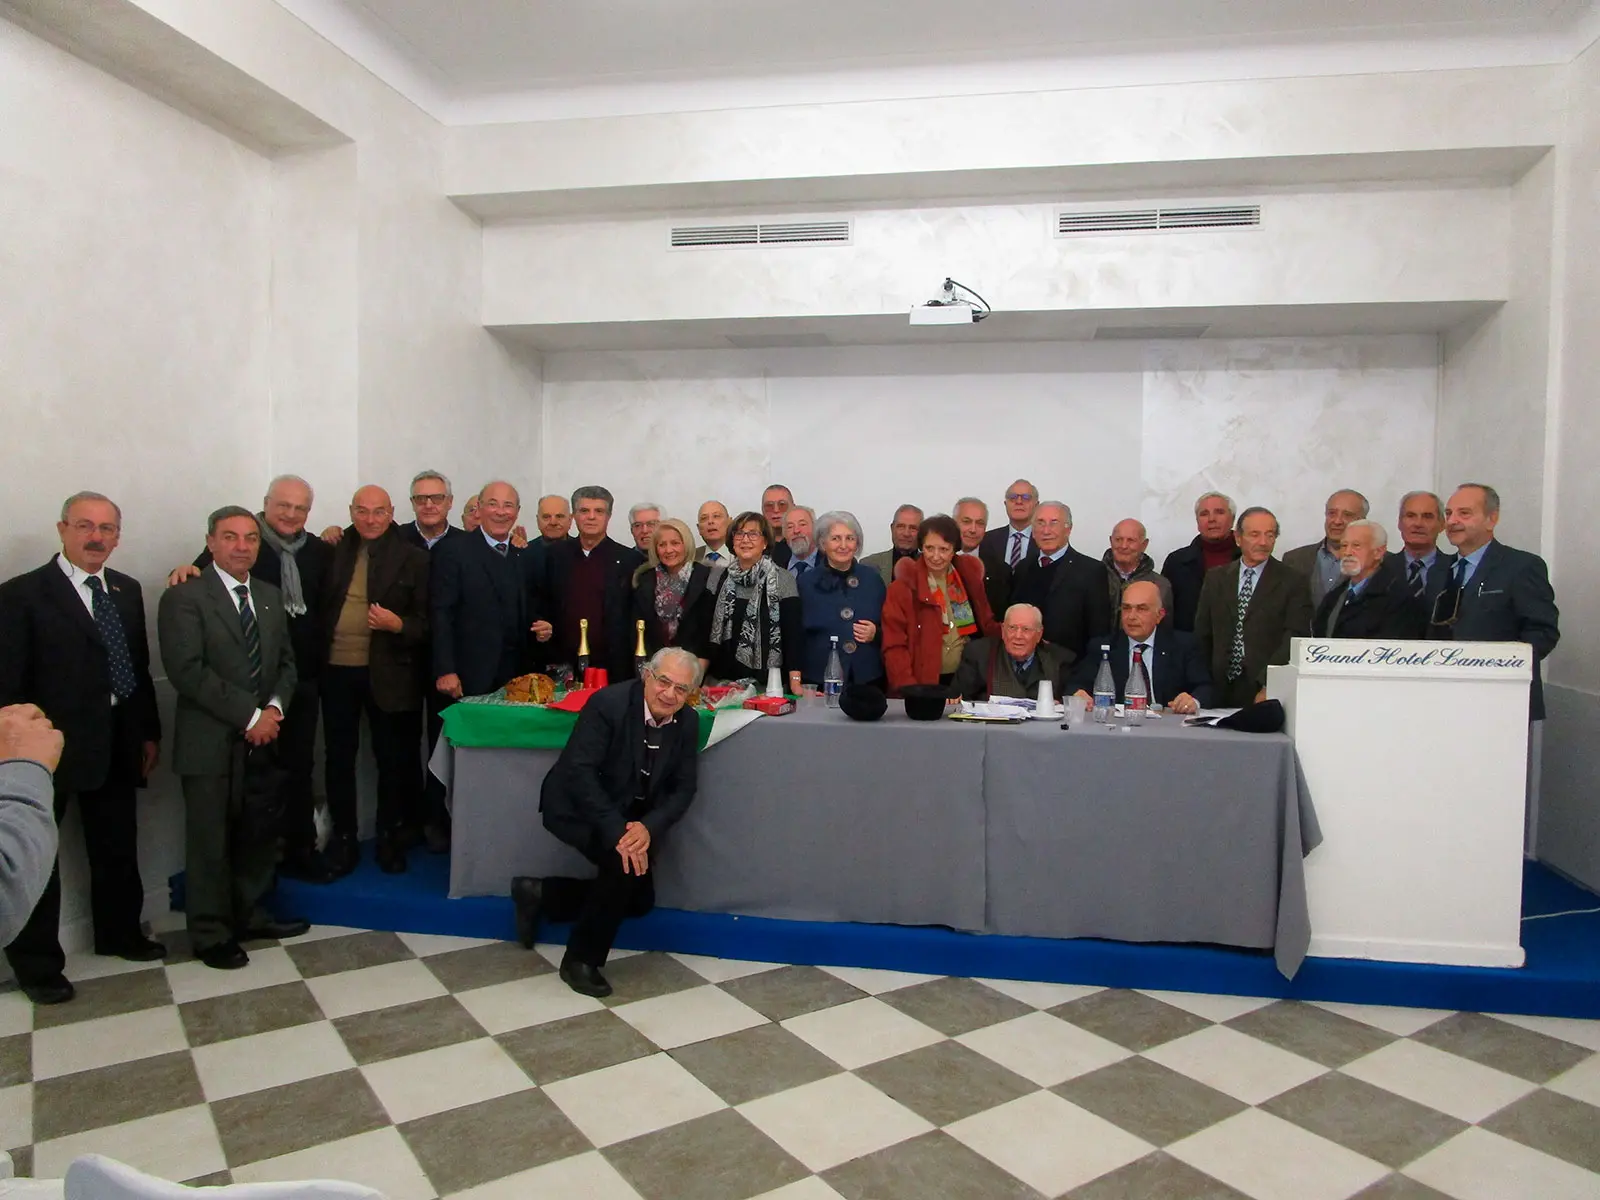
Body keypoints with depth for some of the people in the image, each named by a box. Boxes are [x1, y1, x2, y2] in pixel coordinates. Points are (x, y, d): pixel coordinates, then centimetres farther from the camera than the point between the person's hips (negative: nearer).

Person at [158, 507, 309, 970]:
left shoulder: (270, 596, 12)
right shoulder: (183, 598, -8)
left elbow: (286, 660, 12)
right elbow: (187, 671, -17)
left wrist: (274, 708, -6)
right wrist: (249, 715, -17)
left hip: (262, 737, 6)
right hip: (210, 741, -6)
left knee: (260, 833, 14)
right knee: (210, 842, 5)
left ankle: (249, 915, 30)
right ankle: (211, 935, 20)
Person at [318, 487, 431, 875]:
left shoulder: (414, 559, -3)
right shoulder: (333, 551, 5)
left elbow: (427, 622, -3)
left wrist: (398, 625, -21)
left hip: (388, 673, -2)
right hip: (336, 669, 2)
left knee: (393, 758, 8)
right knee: (339, 757, 11)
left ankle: (390, 838, 24)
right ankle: (343, 839, 24)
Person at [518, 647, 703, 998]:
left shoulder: (687, 722, -9)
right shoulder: (609, 703, -26)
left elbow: (683, 788, -8)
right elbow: (578, 771, -30)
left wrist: (649, 827, -27)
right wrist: (616, 831, -38)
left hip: (631, 814, 7)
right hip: (577, 806, -7)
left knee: (639, 901, 9)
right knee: (624, 862, -30)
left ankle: (538, 894, 27)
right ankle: (581, 959, -9)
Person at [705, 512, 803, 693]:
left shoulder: (782, 579, -5)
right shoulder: (722, 578, 7)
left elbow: (792, 634, -9)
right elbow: (712, 630, 11)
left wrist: (795, 682, -17)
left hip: (767, 683, -3)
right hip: (723, 680, 3)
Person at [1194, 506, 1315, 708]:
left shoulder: (1294, 582, 0)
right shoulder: (1215, 578, 11)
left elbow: (1294, 639, -8)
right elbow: (1202, 635, 12)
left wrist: (1268, 685, -19)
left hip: (1265, 691, -2)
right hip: (1220, 690, 3)